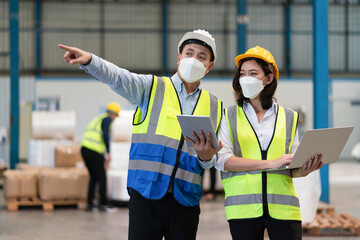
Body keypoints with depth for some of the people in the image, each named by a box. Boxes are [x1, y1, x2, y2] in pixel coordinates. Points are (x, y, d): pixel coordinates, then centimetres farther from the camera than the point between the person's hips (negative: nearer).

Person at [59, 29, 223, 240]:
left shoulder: (214, 107, 14)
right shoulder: (152, 88, 6)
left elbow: (215, 160, 14)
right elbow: (118, 78, -12)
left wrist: (206, 157, -10)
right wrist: (89, 60, -31)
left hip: (186, 199, 3)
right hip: (146, 194, -3)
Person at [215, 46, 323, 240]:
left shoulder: (289, 118, 14)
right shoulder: (229, 115, 9)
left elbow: (293, 169, 12)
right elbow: (221, 160, -5)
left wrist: (306, 169, -13)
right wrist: (270, 163, -13)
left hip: (283, 207, 1)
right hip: (243, 208, -1)